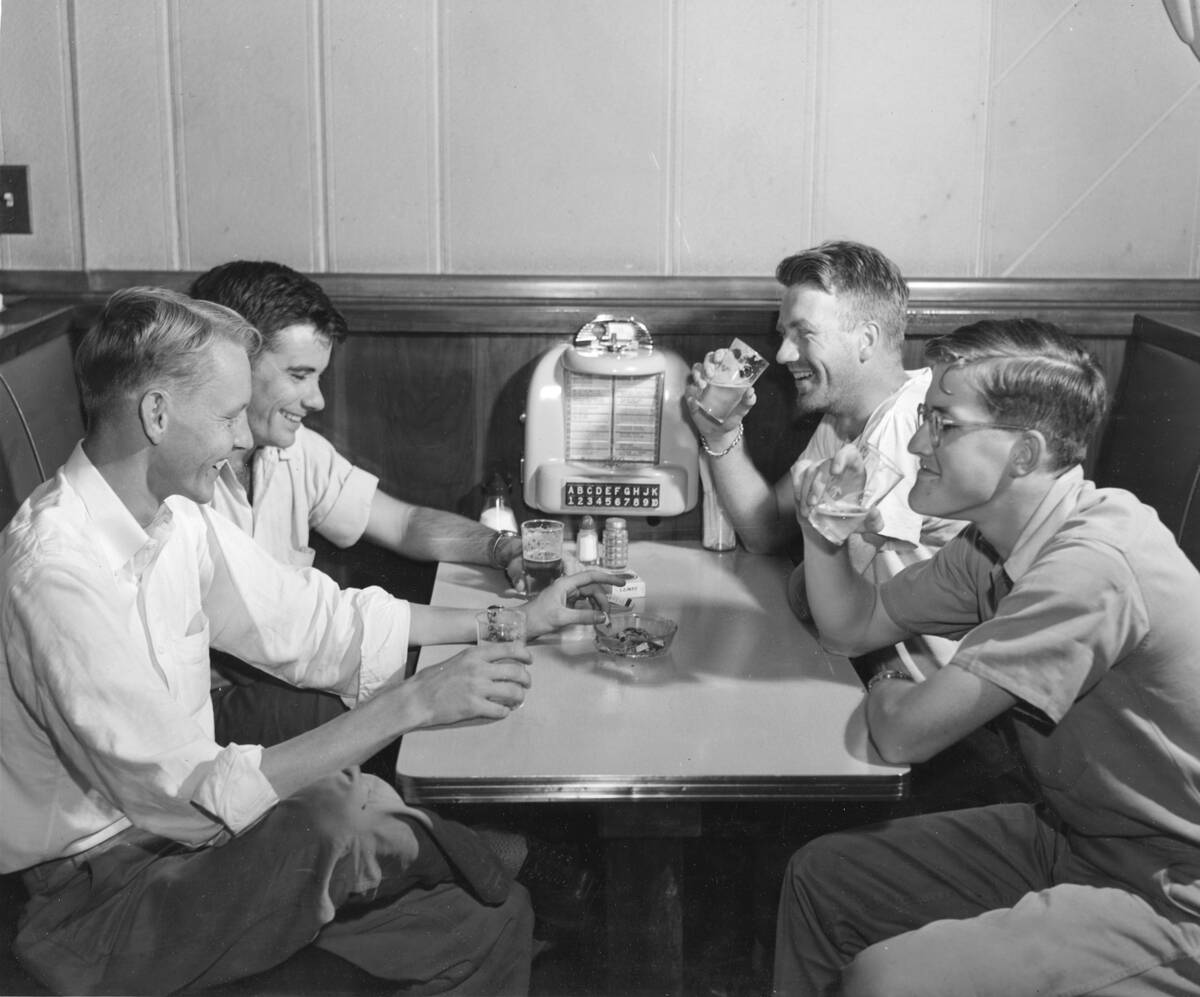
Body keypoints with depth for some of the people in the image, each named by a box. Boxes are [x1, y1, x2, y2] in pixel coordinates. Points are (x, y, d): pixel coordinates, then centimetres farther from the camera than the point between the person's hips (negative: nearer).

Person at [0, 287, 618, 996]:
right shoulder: (59, 570, -28)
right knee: (332, 816, -32)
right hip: (104, 899, -7)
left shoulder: (174, 516, -1)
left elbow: (312, 619, 8)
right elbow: (194, 796, -29)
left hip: (185, 831, 7)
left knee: (491, 926, -5)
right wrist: (411, 705, -29)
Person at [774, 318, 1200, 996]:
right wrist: (822, 528, -6)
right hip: (1073, 837, 9)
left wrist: (888, 693, -3)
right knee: (821, 877, 6)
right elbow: (854, 624, 13)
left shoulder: (1090, 568, -30)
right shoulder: (994, 545, 1)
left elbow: (905, 736, -26)